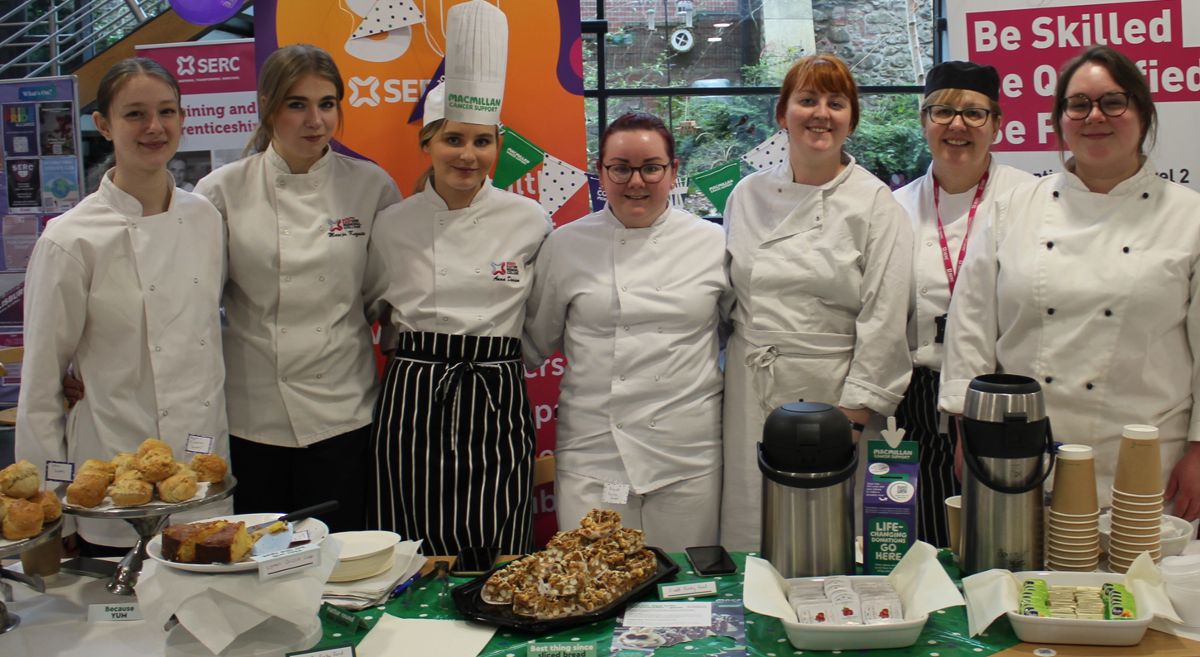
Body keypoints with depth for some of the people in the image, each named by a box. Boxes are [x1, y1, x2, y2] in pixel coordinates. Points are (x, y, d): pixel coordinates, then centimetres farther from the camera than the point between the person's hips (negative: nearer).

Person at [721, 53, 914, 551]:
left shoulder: (876, 205, -3)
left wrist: (853, 420, -11)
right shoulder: (748, 194, 8)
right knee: (749, 536, 7)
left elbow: (883, 324, -7)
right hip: (749, 397, 3)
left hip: (831, 395, -3)